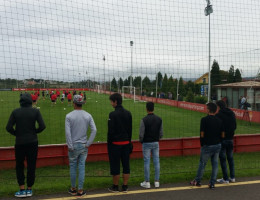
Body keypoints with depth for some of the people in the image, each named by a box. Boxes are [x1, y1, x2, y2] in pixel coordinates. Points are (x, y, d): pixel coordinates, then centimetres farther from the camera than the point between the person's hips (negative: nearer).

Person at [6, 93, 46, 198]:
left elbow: (9, 128, -8)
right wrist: (35, 132, 5)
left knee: (19, 166, 14)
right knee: (31, 166, 10)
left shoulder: (15, 112, -4)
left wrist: (17, 134, 7)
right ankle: (29, 190, 17)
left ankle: (22, 190, 12)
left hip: (20, 142, 0)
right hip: (32, 142, 0)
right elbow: (42, 126, -12)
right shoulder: (35, 111, -5)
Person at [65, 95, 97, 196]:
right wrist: (88, 143, -2)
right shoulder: (88, 115, -1)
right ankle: (80, 190, 13)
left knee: (73, 167, 11)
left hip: (73, 146, -2)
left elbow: (68, 132, -15)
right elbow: (94, 130, -7)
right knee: (82, 167, 7)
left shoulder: (69, 116, -10)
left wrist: (70, 146, -8)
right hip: (84, 145, 2)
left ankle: (73, 189, 23)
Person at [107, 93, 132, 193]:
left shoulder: (113, 114, -15)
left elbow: (111, 131, -14)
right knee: (126, 165, 11)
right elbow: (130, 129, 9)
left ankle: (115, 187, 16)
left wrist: (109, 143, -3)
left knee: (115, 165, 5)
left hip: (115, 143, -6)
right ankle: (125, 186, 18)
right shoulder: (128, 113, 4)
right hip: (126, 143, 6)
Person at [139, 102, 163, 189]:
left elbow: (141, 134, -13)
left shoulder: (144, 120, -15)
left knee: (147, 162, 2)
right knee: (156, 161, 8)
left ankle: (147, 182, 8)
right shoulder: (159, 119, 0)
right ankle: (157, 181, 14)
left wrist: (141, 141, 7)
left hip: (146, 143, -4)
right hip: (155, 143, 4)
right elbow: (161, 133, 3)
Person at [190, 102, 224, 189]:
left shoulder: (204, 119, -14)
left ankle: (197, 181, 24)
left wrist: (202, 143, 2)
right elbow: (223, 135, 2)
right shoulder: (219, 120, 0)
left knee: (202, 163, 11)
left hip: (207, 145, -4)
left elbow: (202, 135, -16)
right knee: (215, 164, 11)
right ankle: (212, 183, 15)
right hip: (217, 145, 4)